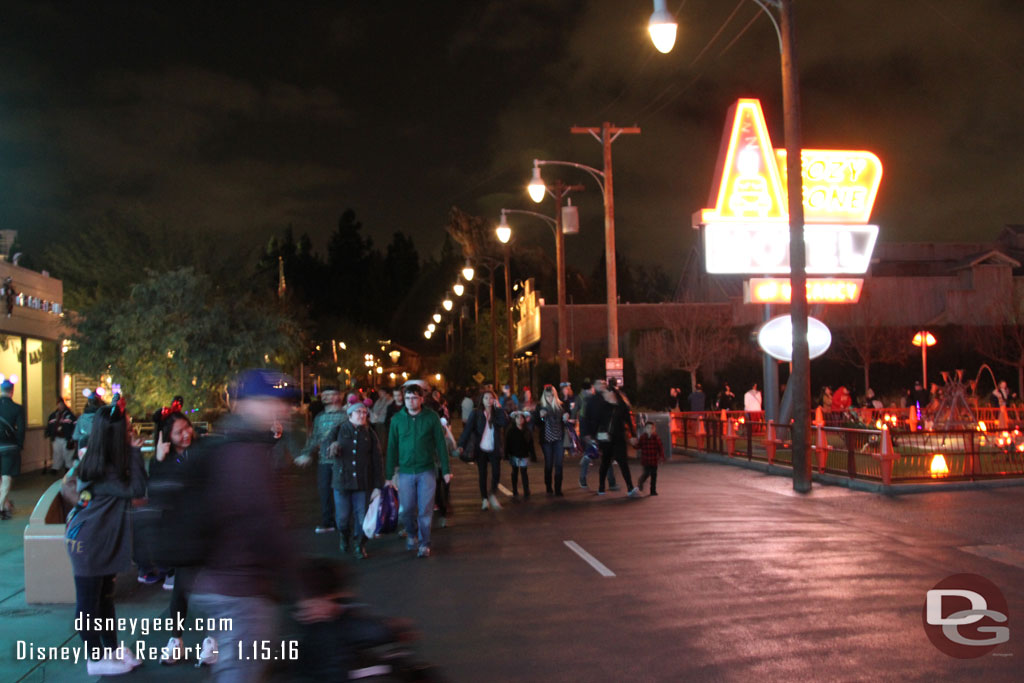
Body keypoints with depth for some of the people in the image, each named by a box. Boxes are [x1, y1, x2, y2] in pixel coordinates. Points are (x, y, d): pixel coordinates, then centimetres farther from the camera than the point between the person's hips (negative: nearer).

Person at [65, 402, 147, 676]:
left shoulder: (110, 464, 3)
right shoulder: (101, 471, -25)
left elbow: (133, 487, 4)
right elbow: (136, 490, -27)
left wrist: (133, 453, -6)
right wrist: (135, 452, -26)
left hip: (106, 540, 9)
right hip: (88, 542, -9)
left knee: (105, 596, 19)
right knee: (88, 601, 5)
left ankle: (112, 648, 31)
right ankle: (95, 658, 16)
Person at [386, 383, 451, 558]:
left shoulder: (431, 417, -4)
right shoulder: (397, 419, 0)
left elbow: (440, 444, 0)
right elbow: (392, 447, 4)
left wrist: (446, 470, -3)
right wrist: (390, 473, 3)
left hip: (426, 471, -1)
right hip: (405, 471, 1)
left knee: (425, 510, 2)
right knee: (407, 508, 6)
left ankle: (425, 543, 17)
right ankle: (411, 534, 34)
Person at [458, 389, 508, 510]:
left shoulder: (498, 413, 0)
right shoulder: (476, 414, -3)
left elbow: (505, 422, -19)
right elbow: (468, 429, -12)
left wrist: (498, 408, -15)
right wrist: (461, 445, -25)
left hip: (494, 449, 0)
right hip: (481, 449, 0)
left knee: (496, 473, -8)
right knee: (482, 475, 6)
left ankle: (493, 494, 16)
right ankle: (484, 499, 20)